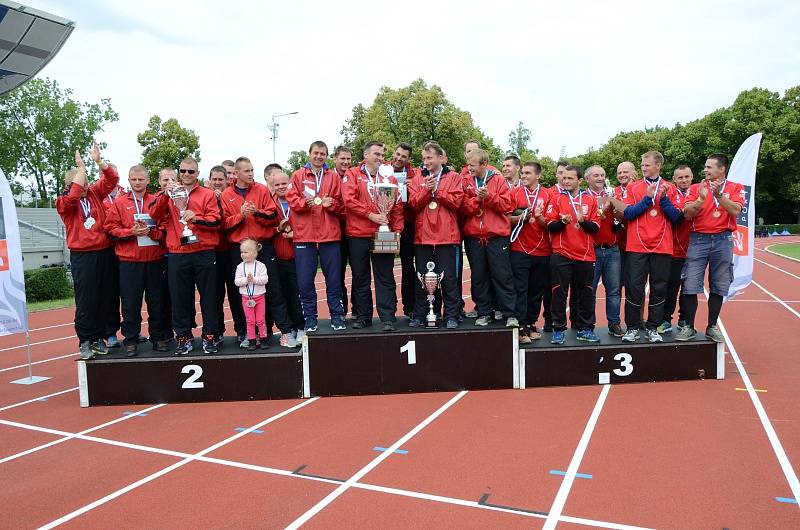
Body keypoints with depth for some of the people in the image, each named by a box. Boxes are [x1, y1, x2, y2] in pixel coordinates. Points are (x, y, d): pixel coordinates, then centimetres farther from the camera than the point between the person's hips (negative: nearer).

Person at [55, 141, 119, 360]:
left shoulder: (94, 193, 10)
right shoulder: (63, 202, -2)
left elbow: (112, 178, 5)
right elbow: (72, 198, -24)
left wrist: (99, 161, -11)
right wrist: (81, 168, -19)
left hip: (105, 253, 4)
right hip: (82, 256, -4)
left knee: (105, 298, 7)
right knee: (85, 300, -1)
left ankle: (98, 337, 18)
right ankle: (85, 341, 9)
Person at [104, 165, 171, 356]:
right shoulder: (119, 203, 7)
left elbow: (165, 229, 3)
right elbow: (111, 228, 1)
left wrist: (150, 231, -14)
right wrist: (131, 232, -13)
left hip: (155, 260, 1)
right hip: (129, 261, -1)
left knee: (157, 301, 7)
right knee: (130, 303, 2)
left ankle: (159, 337, 18)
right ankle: (130, 340, 11)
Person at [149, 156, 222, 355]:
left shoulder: (207, 194, 7)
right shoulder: (170, 193, 13)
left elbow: (215, 221, -3)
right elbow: (154, 215, -1)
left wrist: (196, 218, -19)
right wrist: (164, 195, -14)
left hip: (204, 253, -2)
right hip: (177, 254, 2)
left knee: (208, 296, 3)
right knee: (180, 297, 6)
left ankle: (210, 336, 14)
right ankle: (184, 337, 17)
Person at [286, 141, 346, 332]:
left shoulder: (333, 176, 12)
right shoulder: (298, 175, 10)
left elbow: (341, 204, 9)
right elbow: (292, 199, 1)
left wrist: (331, 203, -11)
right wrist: (306, 202, -17)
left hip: (330, 235, 1)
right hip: (304, 235, 0)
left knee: (334, 278, 5)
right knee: (305, 280, 2)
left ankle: (337, 316, 15)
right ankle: (310, 318, 14)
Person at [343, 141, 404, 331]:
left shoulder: (389, 177, 10)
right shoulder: (352, 175, 4)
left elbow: (397, 205, 7)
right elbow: (349, 200, -9)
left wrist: (397, 229, -3)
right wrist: (371, 215, -15)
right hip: (358, 235, -1)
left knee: (385, 278, 0)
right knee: (360, 278, 8)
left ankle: (388, 318, 4)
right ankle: (362, 316, 19)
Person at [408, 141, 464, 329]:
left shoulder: (453, 177, 5)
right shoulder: (418, 179, 12)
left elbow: (456, 201, -8)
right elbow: (413, 203, 1)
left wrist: (436, 190, -10)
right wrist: (427, 189, -12)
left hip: (446, 236, -3)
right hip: (422, 236, 3)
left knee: (448, 277, 0)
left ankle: (451, 316, 8)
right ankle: (419, 316, 16)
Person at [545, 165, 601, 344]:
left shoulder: (589, 200, 9)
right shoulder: (557, 199, 5)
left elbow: (596, 227, 4)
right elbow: (550, 226, -1)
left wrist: (583, 221, -14)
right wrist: (562, 222, -19)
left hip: (585, 255, 2)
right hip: (561, 255, -2)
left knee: (585, 294, 7)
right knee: (559, 293, -1)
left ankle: (585, 329, 18)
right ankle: (558, 330, 8)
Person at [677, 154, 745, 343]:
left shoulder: (735, 187, 6)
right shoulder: (696, 188, 7)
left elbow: (735, 211, -10)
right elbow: (687, 214, -4)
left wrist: (719, 194, -18)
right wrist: (701, 199, -19)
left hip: (723, 241, 0)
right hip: (698, 240, 0)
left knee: (718, 287, 7)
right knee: (690, 286, -4)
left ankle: (712, 327, 19)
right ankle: (689, 327, 6)